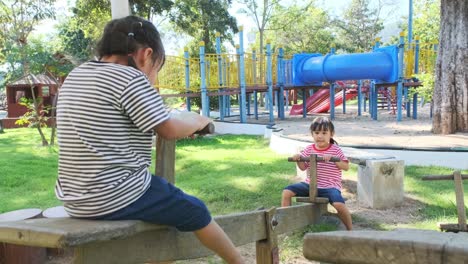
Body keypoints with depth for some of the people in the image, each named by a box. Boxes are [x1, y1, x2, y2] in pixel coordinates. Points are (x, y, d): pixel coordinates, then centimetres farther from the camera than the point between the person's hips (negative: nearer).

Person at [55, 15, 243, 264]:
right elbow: (169, 130, -12)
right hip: (118, 197, -8)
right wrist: (196, 121, 8)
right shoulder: (129, 78, -15)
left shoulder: (75, 76, 10)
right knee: (195, 211, 9)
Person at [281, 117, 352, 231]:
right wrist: (298, 159, -14)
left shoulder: (335, 150, -2)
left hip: (330, 186, -4)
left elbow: (346, 167, -6)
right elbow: (303, 167, 8)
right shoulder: (309, 149, 6)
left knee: (339, 204, -30)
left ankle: (350, 230, -6)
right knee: (286, 192, -11)